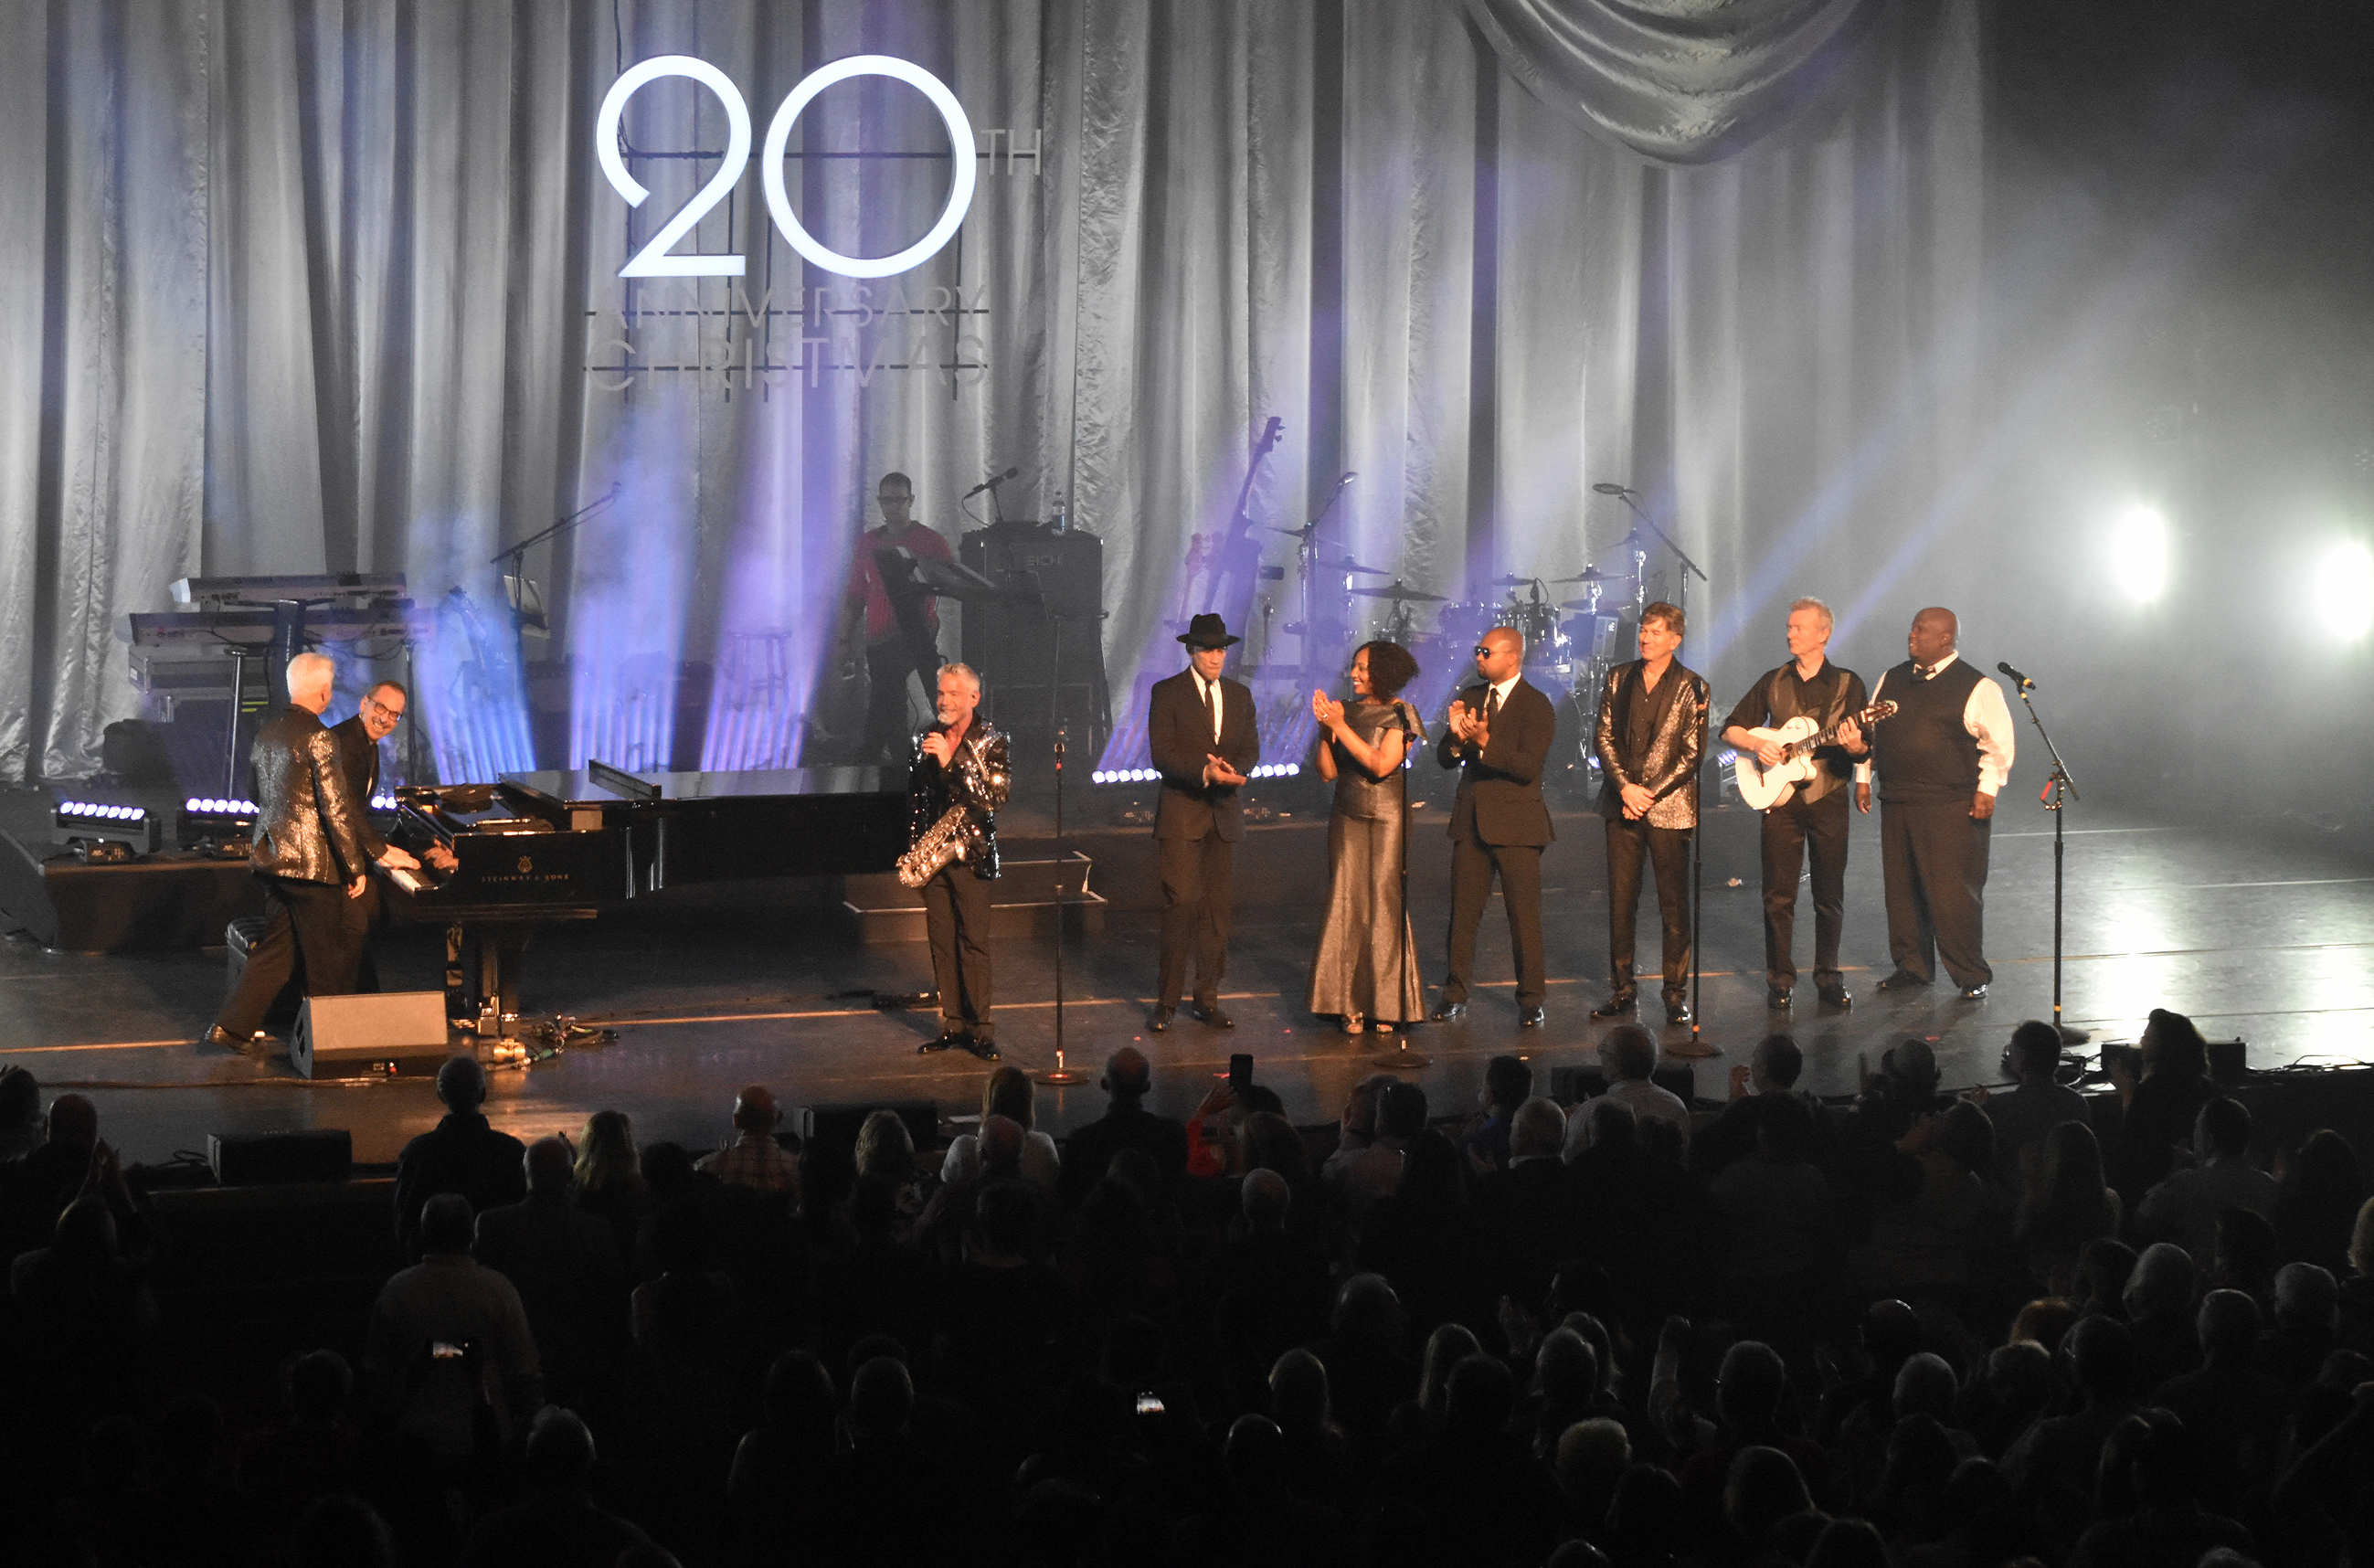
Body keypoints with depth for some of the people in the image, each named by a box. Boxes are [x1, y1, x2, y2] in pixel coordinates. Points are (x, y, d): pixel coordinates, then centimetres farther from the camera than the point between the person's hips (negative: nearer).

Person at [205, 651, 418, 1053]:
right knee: (330, 956, 5)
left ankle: (232, 1026, 12)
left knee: (276, 947, 15)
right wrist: (356, 868, -13)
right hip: (311, 863, -8)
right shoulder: (318, 737, -18)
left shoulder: (267, 732, 8)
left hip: (271, 855, 8)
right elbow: (337, 808, -19)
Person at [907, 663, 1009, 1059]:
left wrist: (951, 762, -24)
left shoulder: (990, 740, -4)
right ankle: (952, 1023, 13)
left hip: (971, 852, -4)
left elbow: (995, 797, -16)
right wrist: (914, 850, 10)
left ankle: (980, 1029, -2)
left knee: (974, 941, -6)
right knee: (941, 940, 6)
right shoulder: (926, 739, 9)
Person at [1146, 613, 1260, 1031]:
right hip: (1181, 814, -5)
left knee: (1217, 908, 5)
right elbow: (1162, 755, -9)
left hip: (1224, 813, 5)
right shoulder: (1167, 694, -2)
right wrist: (1205, 772, -22)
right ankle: (1166, 1001, -1)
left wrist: (1232, 770, -12)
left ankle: (1207, 1000, 12)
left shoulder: (1239, 696, 13)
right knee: (1181, 904, -10)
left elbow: (1251, 749, 10)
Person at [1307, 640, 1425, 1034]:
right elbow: (1328, 772, 6)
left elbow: (1381, 765, -17)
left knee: (1385, 905, -2)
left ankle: (1386, 1005, 6)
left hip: (1388, 819, -4)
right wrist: (1324, 729, -8)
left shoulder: (1399, 714, -5)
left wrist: (1340, 727, -17)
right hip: (1348, 818, 4)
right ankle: (1351, 1005, 4)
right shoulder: (1347, 711, 9)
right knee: (1347, 905, -1)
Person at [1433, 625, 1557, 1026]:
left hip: (1515, 825, -5)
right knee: (1463, 911, 7)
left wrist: (1485, 742, -28)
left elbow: (1528, 767, -18)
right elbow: (1444, 759, 10)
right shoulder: (1470, 698, 11)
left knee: (1524, 914, -1)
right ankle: (1455, 995, 14)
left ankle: (1531, 999, 8)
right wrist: (1456, 737, -12)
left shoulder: (1537, 706, -8)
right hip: (1471, 821, 5)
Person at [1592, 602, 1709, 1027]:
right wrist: (1625, 787, -5)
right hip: (1622, 804, 3)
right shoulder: (1618, 679, 11)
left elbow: (1693, 752, -4)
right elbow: (1605, 737, 9)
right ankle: (1620, 989, 10)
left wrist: (1650, 793, -10)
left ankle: (1676, 994, 5)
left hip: (1669, 806, -3)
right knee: (1620, 900, 3)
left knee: (1673, 904, -1)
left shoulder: (1691, 686, -2)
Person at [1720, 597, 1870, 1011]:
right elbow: (1731, 729, 14)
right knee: (1779, 894, 1)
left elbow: (1867, 748, -2)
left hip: (1828, 799, -2)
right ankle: (1780, 979, 8)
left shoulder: (1847, 684, 3)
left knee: (1830, 895, 3)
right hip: (1780, 799, 2)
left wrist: (1855, 746, -25)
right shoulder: (1773, 682, 10)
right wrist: (1757, 745, -6)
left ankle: (1828, 977, 13)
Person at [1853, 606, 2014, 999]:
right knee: (1901, 889, 10)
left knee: (1954, 893, -6)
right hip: (1896, 804, 6)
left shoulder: (1976, 688, -5)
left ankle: (1971, 976, 3)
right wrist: (1863, 777, 16)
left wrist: (1987, 789, -12)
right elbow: (1869, 731, 22)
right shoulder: (1892, 680, 13)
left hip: (1953, 808, -6)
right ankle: (1912, 967, 22)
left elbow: (1998, 742, -5)